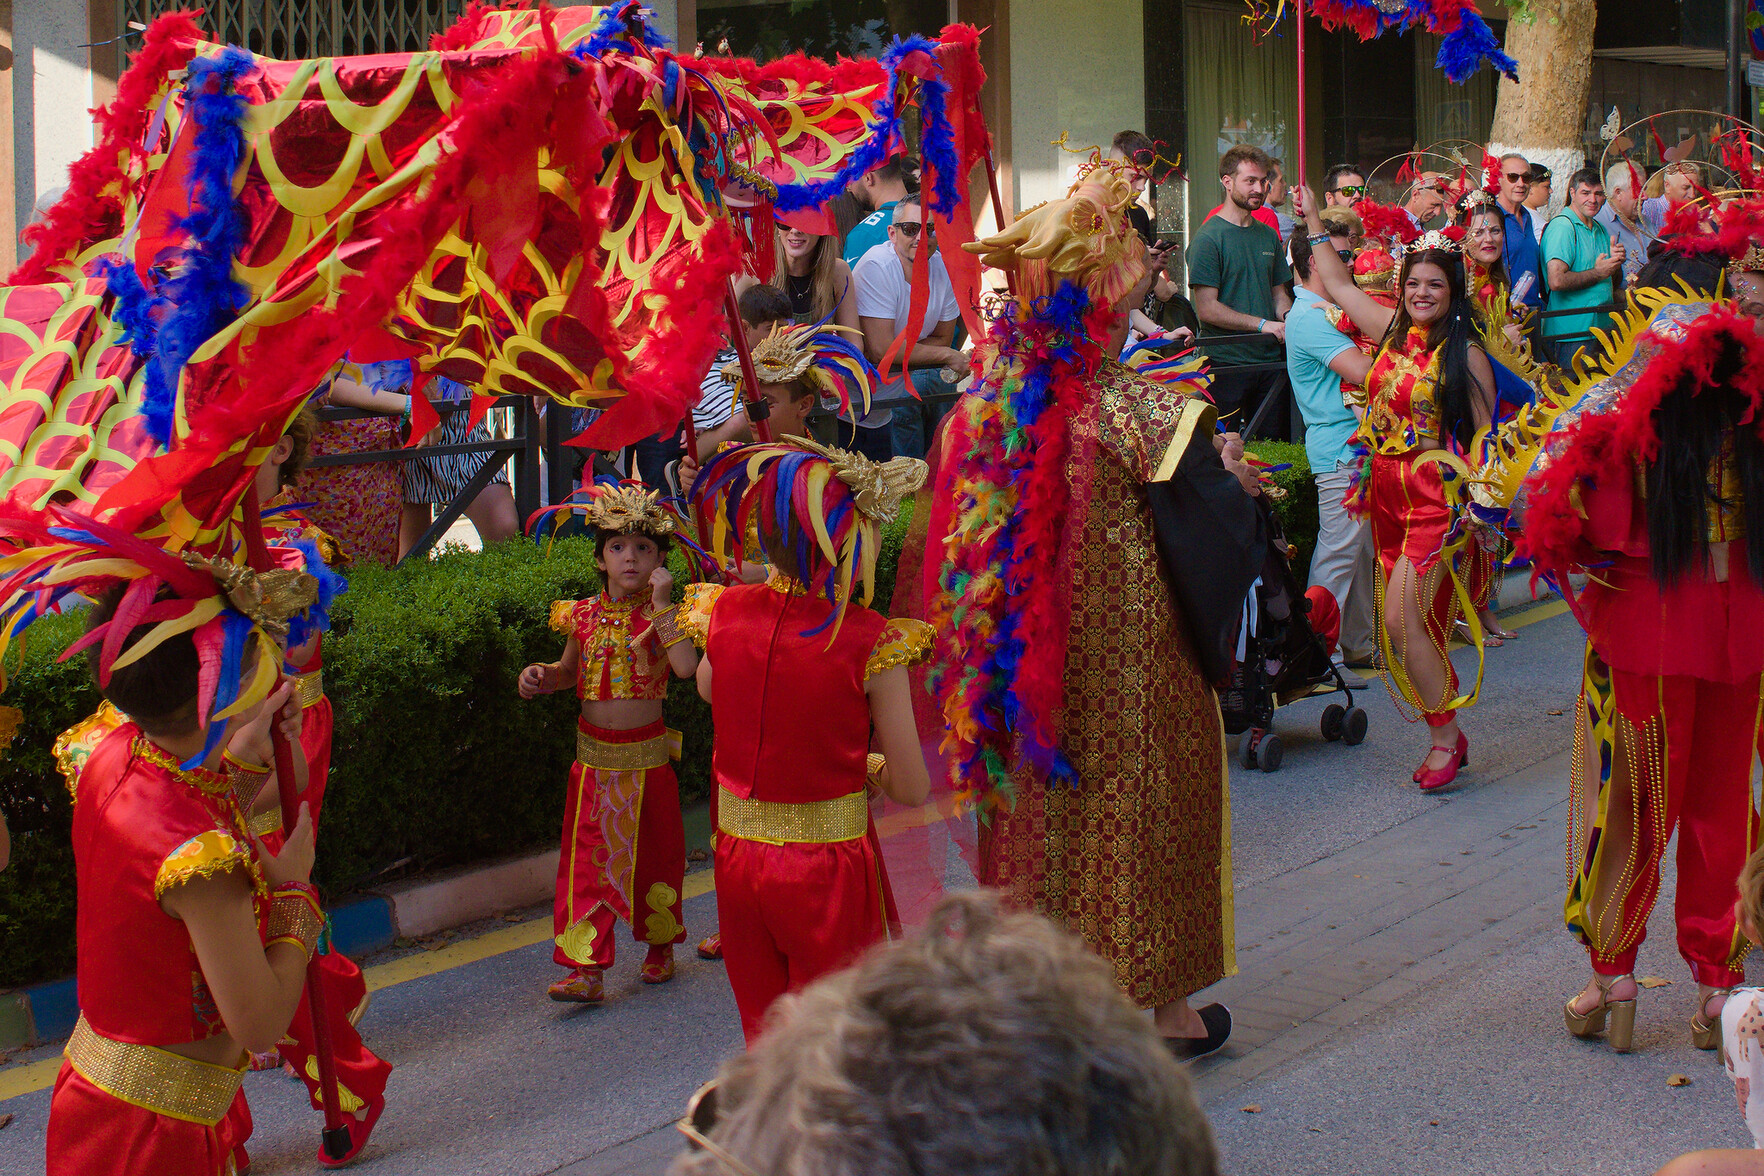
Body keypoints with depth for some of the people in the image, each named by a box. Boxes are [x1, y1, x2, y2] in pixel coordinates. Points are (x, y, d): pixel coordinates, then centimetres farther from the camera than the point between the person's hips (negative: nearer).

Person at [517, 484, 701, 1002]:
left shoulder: (662, 615, -8)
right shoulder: (583, 616, 1)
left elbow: (687, 667, -28)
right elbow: (569, 670, 20)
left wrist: (661, 607, -27)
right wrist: (541, 676, -1)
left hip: (647, 757, -2)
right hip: (594, 758, 2)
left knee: (655, 853, 11)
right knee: (588, 858, -1)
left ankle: (660, 946, 32)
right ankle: (587, 968, -1)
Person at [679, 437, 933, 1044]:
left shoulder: (728, 611, -5)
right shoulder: (871, 641, -18)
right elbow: (911, 789, -12)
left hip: (738, 855, 5)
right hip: (827, 868, -4)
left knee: (765, 1035, 19)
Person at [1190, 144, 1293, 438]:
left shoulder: (1269, 236, 15)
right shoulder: (1208, 238, -7)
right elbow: (1207, 309, -13)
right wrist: (1262, 324, -18)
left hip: (1270, 361, 6)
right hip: (1226, 362, -6)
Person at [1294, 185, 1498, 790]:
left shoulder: (1466, 353, -6)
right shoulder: (1393, 329, 9)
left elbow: (1484, 433, -5)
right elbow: (1339, 284, 23)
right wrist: (1314, 221, 25)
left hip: (1436, 498, -6)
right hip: (1387, 493, 6)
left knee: (1399, 618, -15)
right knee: (1421, 625, 8)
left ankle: (1447, 735, -5)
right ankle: (1447, 734, 16)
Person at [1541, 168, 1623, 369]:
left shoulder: (1600, 230, 18)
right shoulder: (1562, 226, -11)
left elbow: (1614, 280, 28)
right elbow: (1557, 281, -23)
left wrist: (1616, 261, 5)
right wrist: (1598, 273, -11)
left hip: (1601, 330, 8)